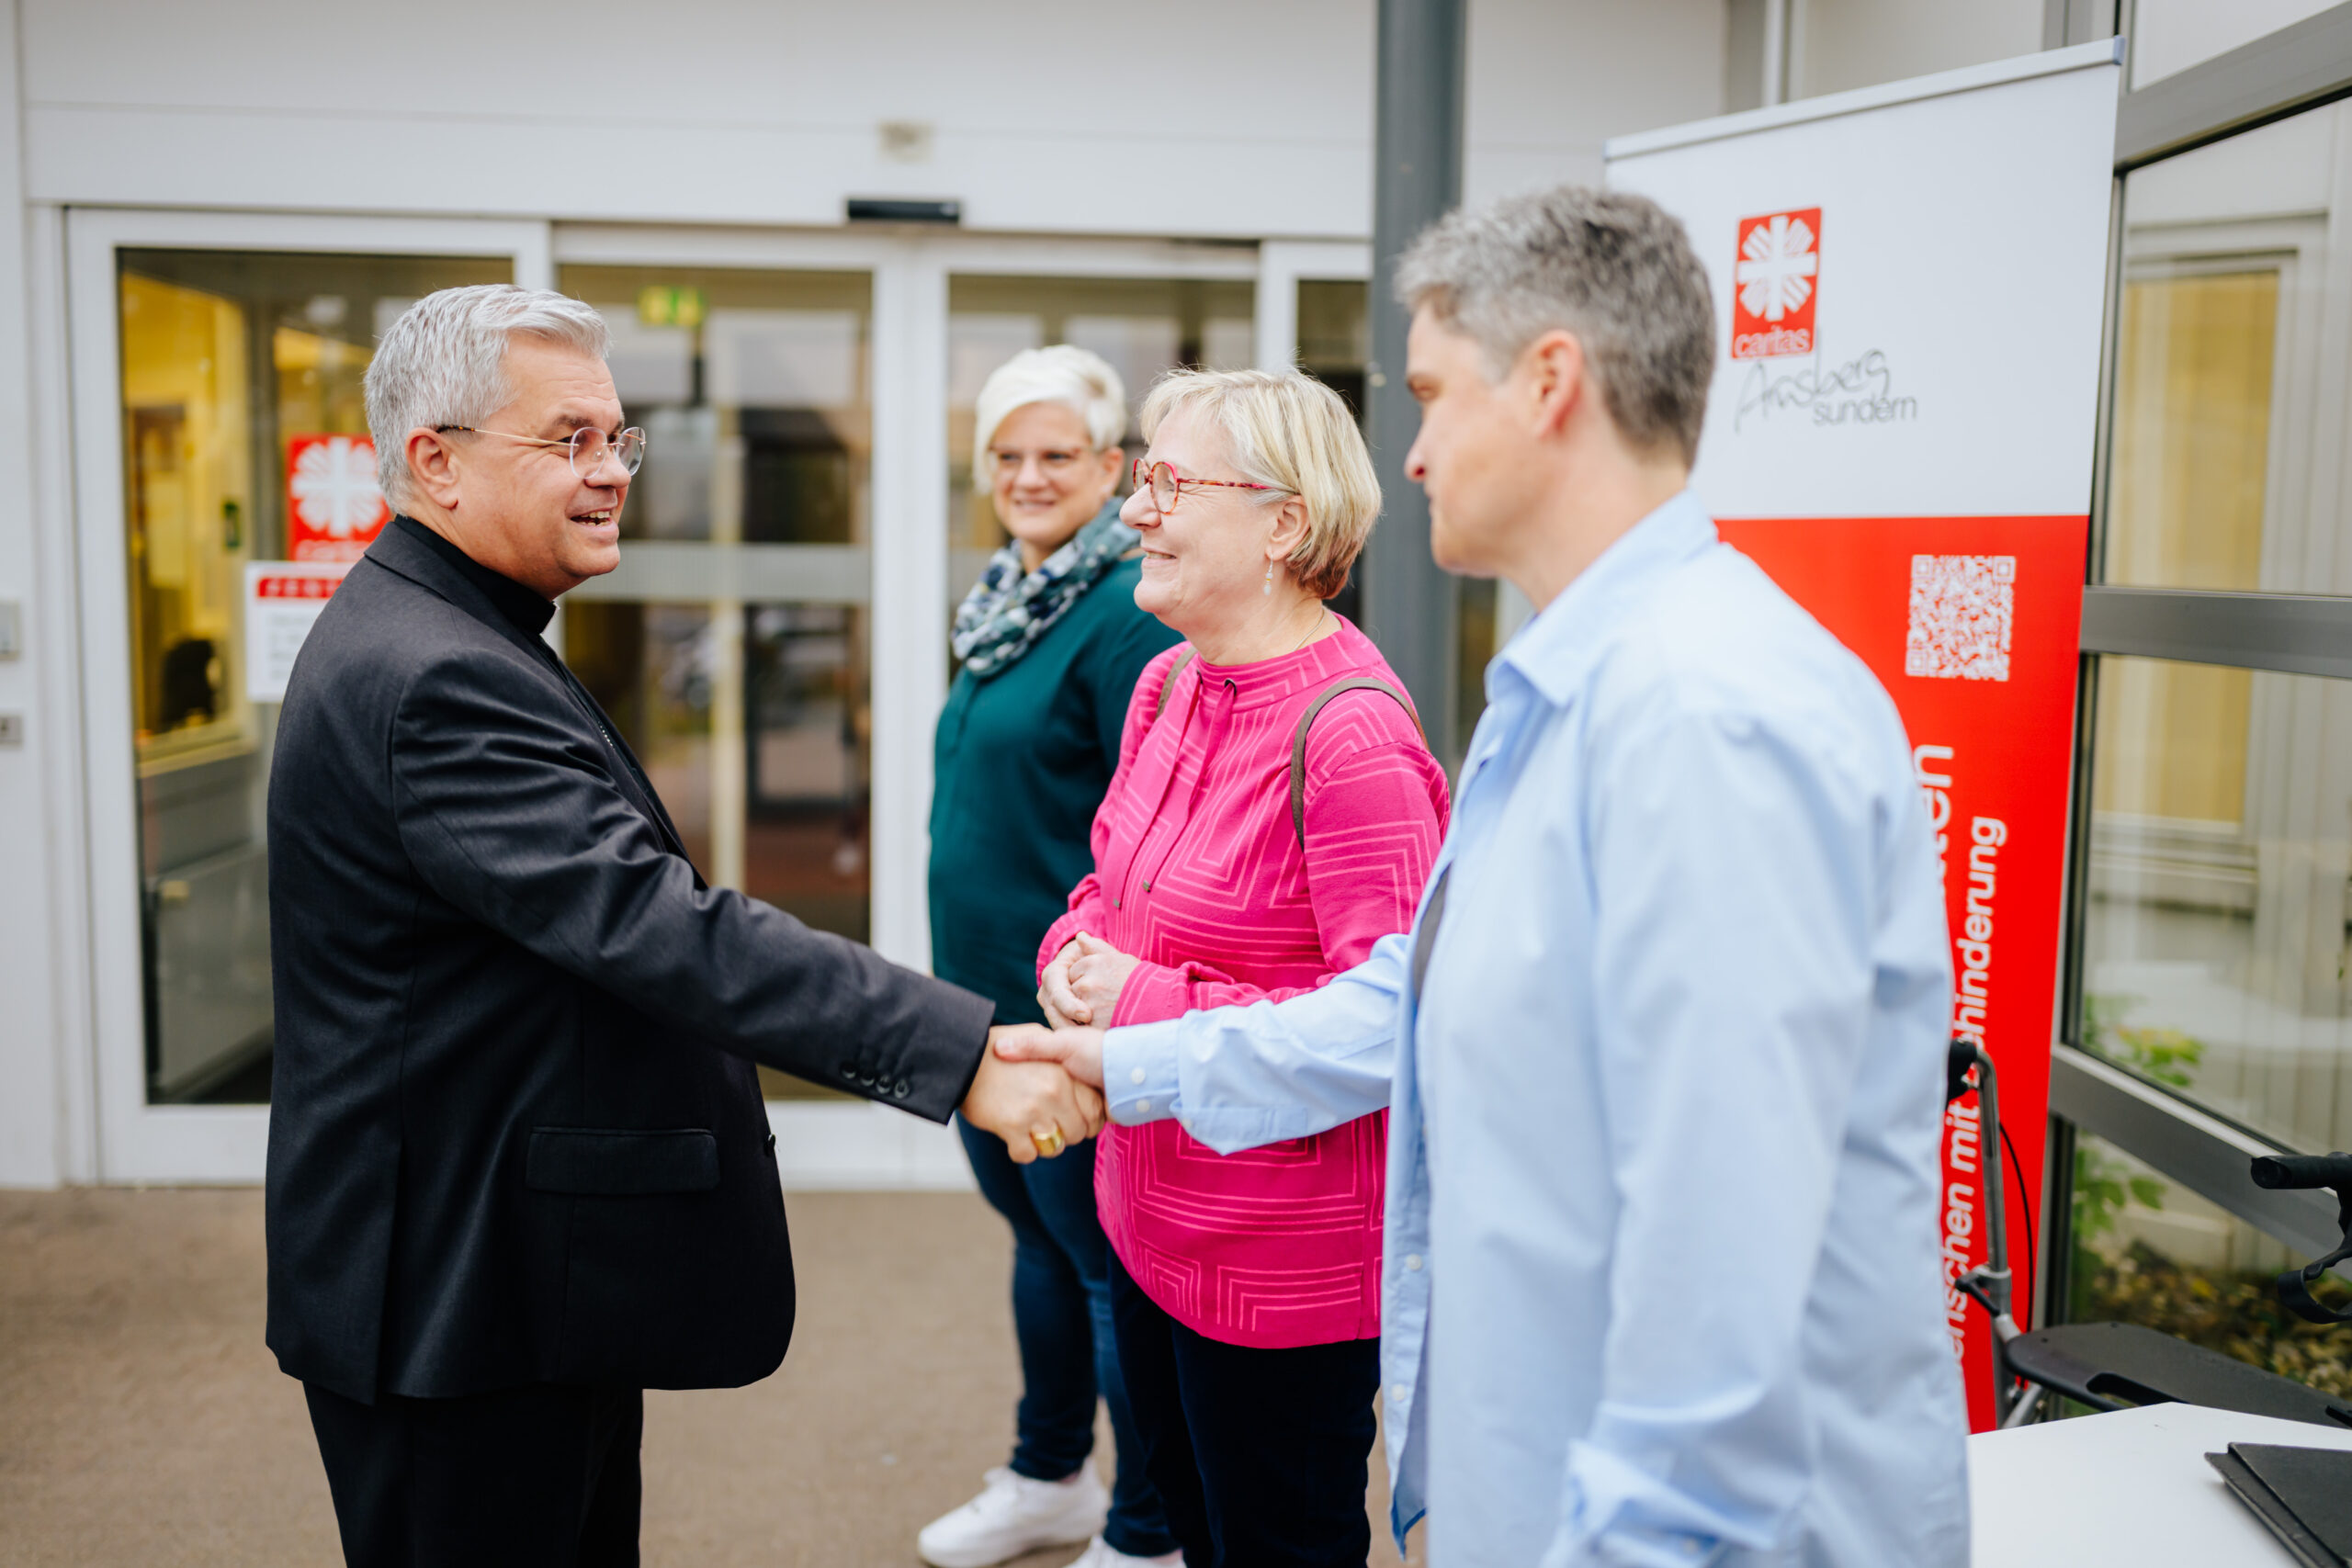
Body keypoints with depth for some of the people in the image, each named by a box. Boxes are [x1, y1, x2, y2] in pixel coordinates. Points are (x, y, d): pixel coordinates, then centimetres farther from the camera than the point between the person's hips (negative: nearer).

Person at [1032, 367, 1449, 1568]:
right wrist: (1073, 957, -5)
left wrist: (1149, 1009, -22)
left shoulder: (1349, 735, -25)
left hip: (1285, 1262, -8)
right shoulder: (1167, 684, 3)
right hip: (1148, 1215, 9)